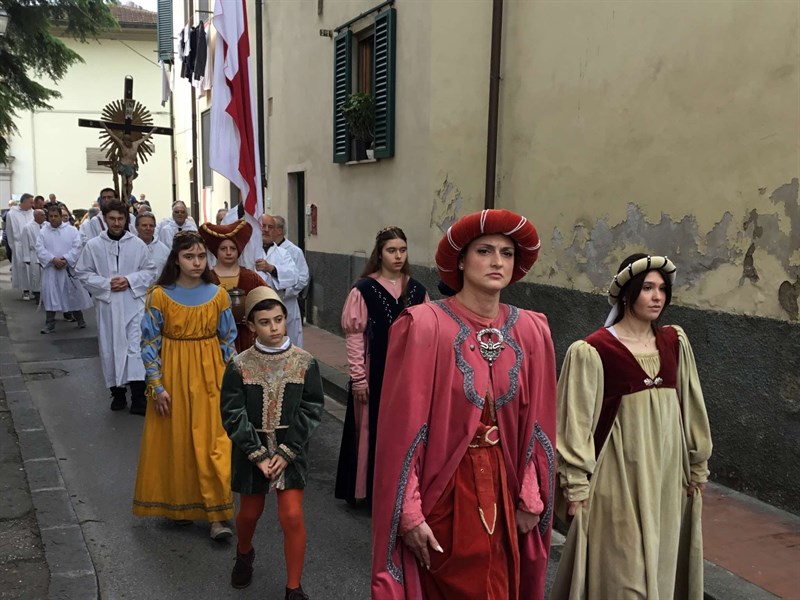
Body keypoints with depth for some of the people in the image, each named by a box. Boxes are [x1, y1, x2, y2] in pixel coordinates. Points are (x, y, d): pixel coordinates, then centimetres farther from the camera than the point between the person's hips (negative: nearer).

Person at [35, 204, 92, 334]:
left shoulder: (72, 230, 1)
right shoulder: (43, 232, 4)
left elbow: (77, 248, -5)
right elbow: (40, 250, -3)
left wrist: (65, 259, -17)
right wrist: (53, 259, -17)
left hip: (69, 268, 0)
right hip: (50, 269, 1)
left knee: (75, 295, 7)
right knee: (50, 296, 0)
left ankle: (80, 320, 24)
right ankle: (49, 324, 7)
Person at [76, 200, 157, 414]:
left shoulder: (138, 244, 0)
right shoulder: (93, 245, 0)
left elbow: (150, 271, 5)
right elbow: (83, 273, 4)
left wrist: (130, 280, -10)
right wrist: (106, 284, -9)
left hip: (133, 302, -1)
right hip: (107, 303, 1)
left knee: (135, 347, -8)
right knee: (110, 348, 8)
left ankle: (139, 397, -6)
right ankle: (117, 392, 22)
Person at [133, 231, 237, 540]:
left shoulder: (218, 295, -2)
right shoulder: (159, 296, -7)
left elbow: (228, 340, 5)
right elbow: (149, 343, -4)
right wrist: (156, 385, -9)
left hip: (209, 377, 1)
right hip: (172, 375, -1)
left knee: (213, 443, -2)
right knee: (174, 442, 9)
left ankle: (217, 515, 4)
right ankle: (177, 506, 27)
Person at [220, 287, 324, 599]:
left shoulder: (305, 362, -8)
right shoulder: (239, 366, -8)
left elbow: (311, 410, -8)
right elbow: (233, 415, -9)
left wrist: (285, 453, -13)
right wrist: (258, 454, -14)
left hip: (291, 451, -1)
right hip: (251, 451, 1)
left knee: (292, 516, -7)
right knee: (250, 512, 17)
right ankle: (244, 554, 51)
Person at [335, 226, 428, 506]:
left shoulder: (417, 290, 3)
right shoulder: (364, 289, -8)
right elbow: (355, 336, -8)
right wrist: (358, 377, -10)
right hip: (375, 373, -3)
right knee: (373, 430, 7)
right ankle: (370, 489, 22)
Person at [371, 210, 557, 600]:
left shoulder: (532, 332, -1)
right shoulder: (423, 326, -17)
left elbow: (537, 425, 5)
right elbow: (403, 428, -16)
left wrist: (532, 497, 4)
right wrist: (409, 513, -16)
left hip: (502, 491, 5)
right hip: (441, 491, -4)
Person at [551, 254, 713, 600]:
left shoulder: (675, 342, 4)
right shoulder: (592, 351, -13)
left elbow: (691, 407, 11)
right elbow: (577, 419, -10)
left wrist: (698, 466, 15)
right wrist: (576, 485, -9)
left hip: (668, 473, 5)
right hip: (620, 475, -5)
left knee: (662, 564, 15)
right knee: (623, 571, 2)